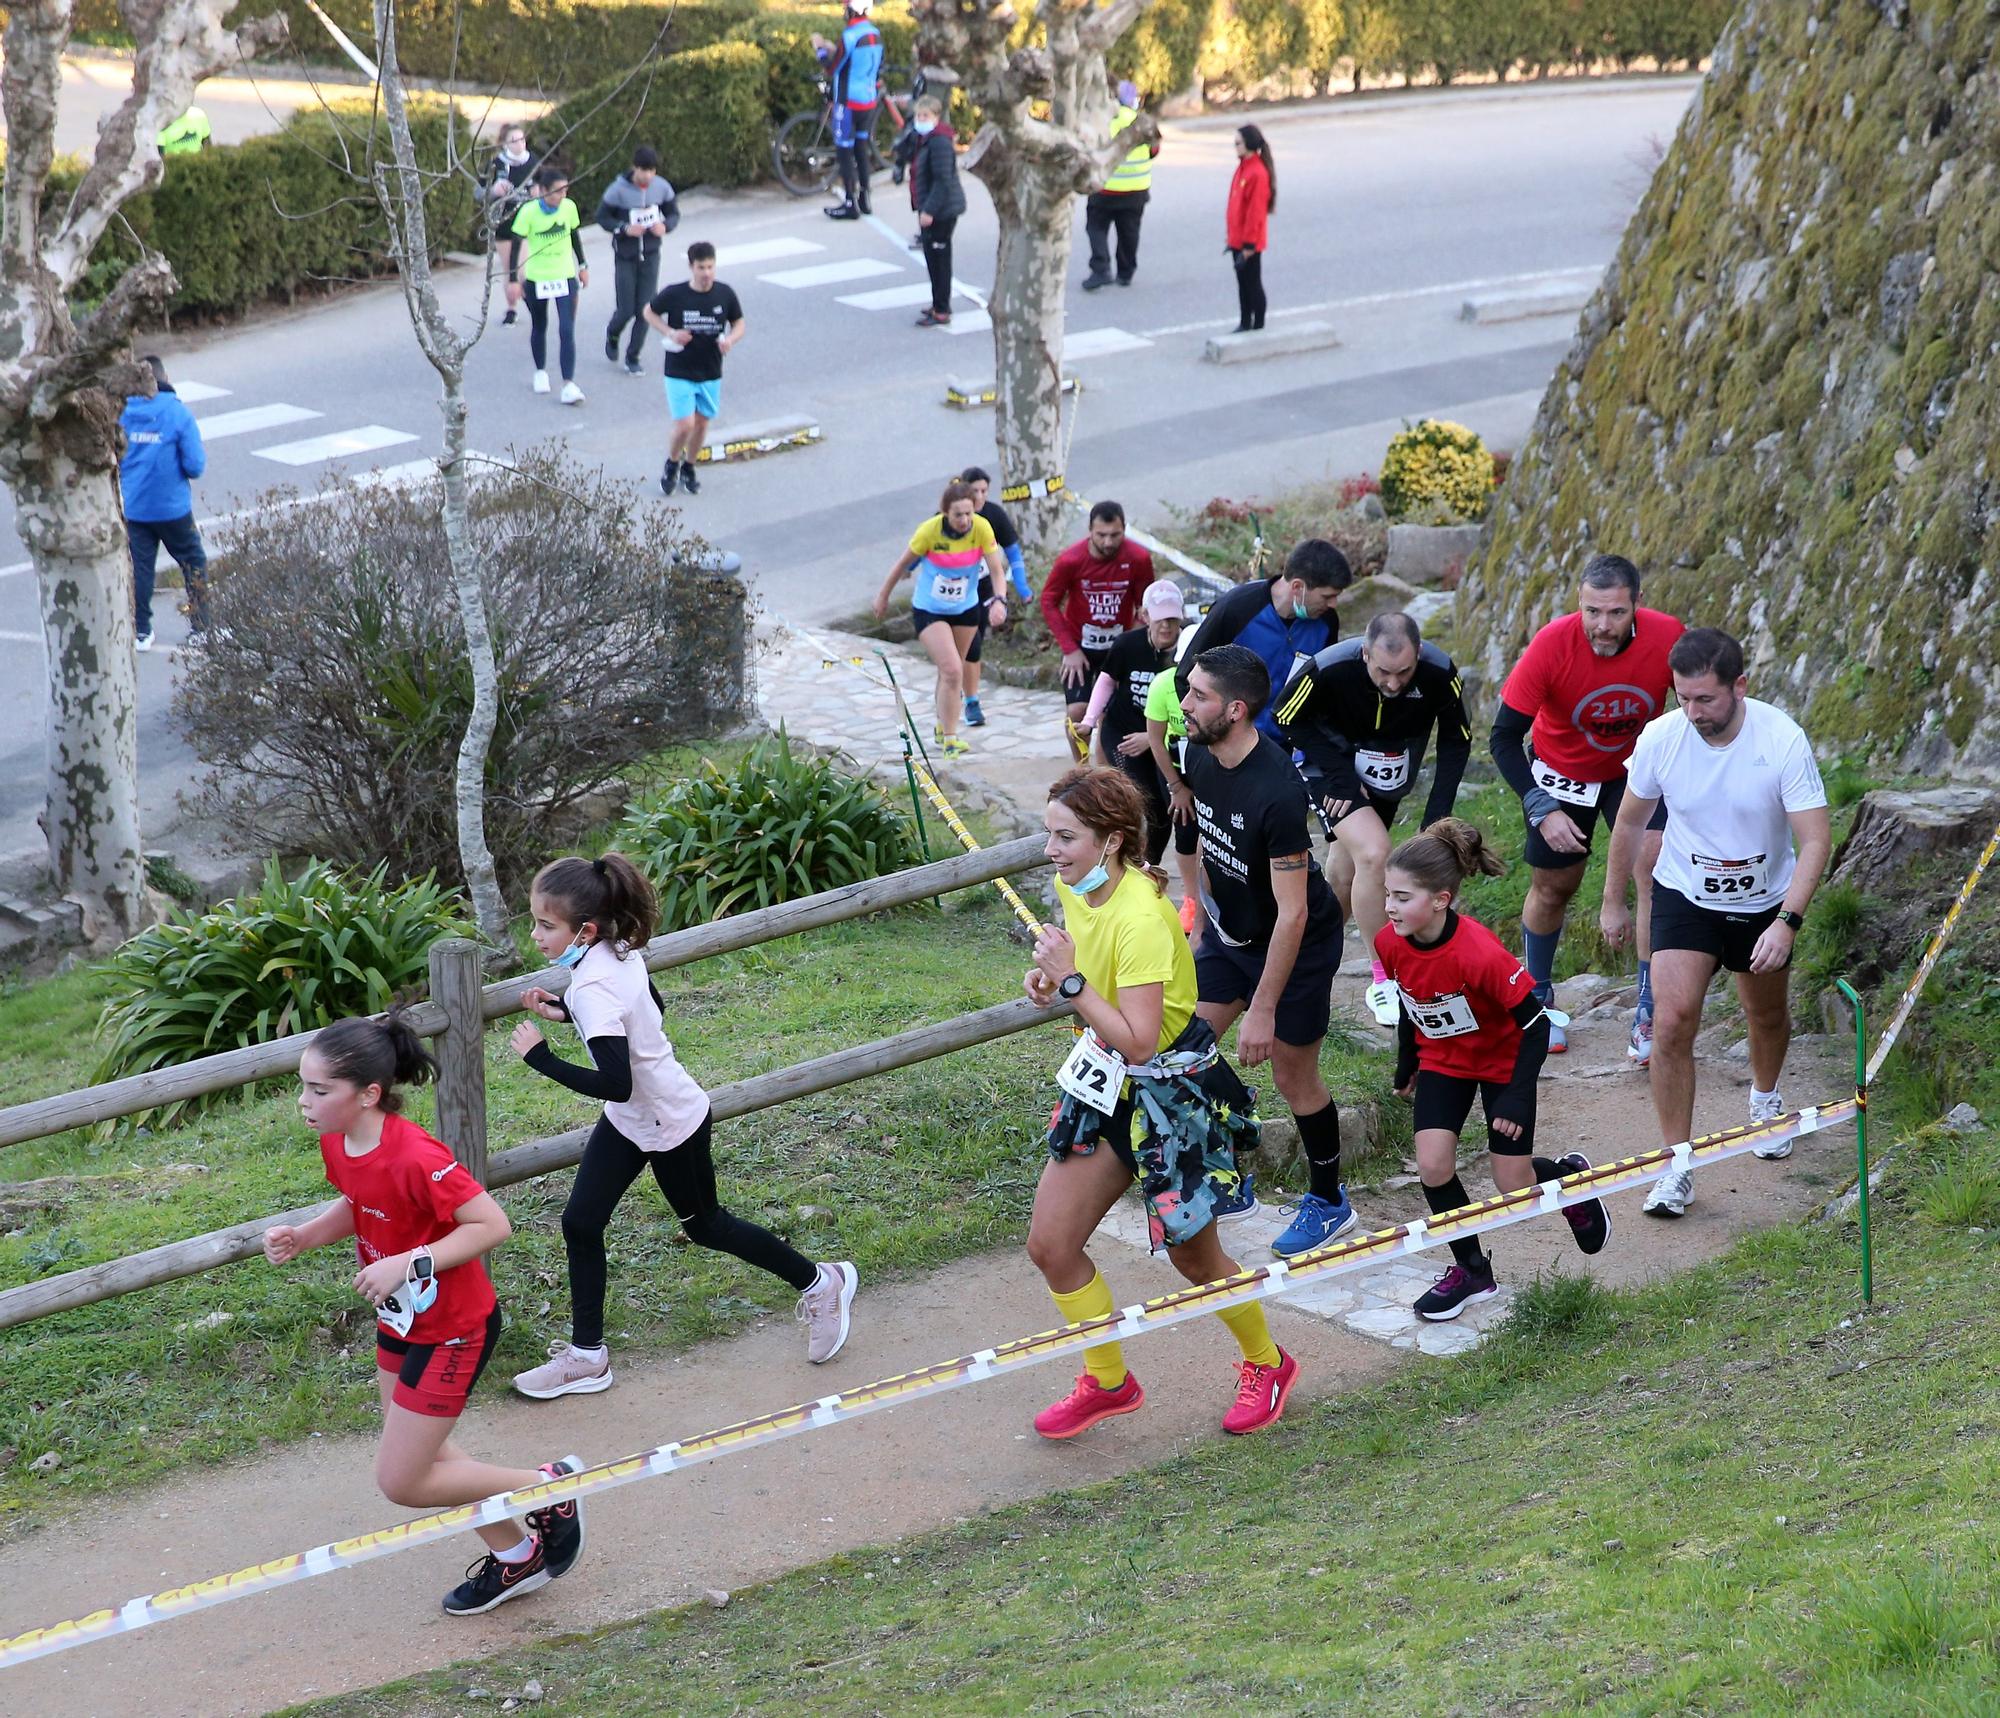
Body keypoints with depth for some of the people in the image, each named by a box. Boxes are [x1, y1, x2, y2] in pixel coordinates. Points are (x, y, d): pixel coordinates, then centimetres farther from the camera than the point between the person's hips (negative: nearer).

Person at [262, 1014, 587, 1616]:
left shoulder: (414, 1156, -33)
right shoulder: (336, 1142, -7)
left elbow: (492, 1224, -28)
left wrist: (410, 1263, -33)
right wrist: (302, 1237, -5)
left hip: (452, 1330, -9)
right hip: (400, 1321, 9)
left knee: (400, 1482, -3)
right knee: (418, 1454, 20)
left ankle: (549, 1487, 14)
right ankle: (515, 1555, 41)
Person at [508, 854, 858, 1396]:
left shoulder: (594, 989, -34)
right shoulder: (620, 951, -9)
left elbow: (615, 1083, -39)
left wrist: (540, 1057, -31)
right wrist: (565, 1011, 3)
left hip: (670, 1126, -8)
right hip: (629, 1122, 8)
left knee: (705, 1226, 14)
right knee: (580, 1224, 6)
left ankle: (819, 1283, 35)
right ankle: (587, 1355, 17)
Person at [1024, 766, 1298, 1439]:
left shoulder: (1141, 917, -30)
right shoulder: (1075, 889, -4)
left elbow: (1137, 1041, -34)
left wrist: (1069, 980, -32)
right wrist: (1049, 977, -2)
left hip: (1170, 1096, -8)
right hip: (1106, 1082, 8)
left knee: (1193, 1257, 9)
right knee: (1049, 1245, 6)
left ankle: (1266, 1364, 35)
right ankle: (1108, 1382, 25)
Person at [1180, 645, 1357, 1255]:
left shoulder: (1277, 791, -34)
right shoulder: (1198, 758, -10)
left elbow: (1292, 914, -30)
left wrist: (1262, 1009, -27)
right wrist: (1203, 921, 17)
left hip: (1299, 946, -7)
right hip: (1231, 931, 7)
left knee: (1292, 1077, 5)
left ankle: (1329, 1204, 28)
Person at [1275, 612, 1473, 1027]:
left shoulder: (1440, 674, -26)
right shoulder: (1329, 669, -33)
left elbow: (1456, 741, -8)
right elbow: (1287, 718, -15)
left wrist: (1437, 817, -13)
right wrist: (1340, 774, -20)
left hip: (1386, 782, 4)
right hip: (1333, 773, -4)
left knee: (1344, 876, 11)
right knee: (1373, 852, -24)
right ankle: (1383, 982, -13)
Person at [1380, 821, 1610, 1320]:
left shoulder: (1480, 953, -35)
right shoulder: (1390, 942, -18)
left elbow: (1535, 1024, -24)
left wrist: (1518, 1099, -24)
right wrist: (1406, 1065, 13)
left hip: (1503, 1060, -4)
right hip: (1442, 1060, 5)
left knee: (1515, 1189, -1)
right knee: (1433, 1166, -11)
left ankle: (1570, 1175, 35)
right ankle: (1471, 1271, 9)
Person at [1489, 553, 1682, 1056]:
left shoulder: (1667, 638, -28)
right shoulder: (1552, 644, -31)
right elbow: (1504, 737, -22)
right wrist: (1543, 810, -29)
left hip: (1636, 769, 0)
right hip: (1562, 772, 0)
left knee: (1656, 871, -19)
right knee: (1554, 886, 10)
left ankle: (1649, 1017, -13)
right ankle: (1539, 1001, 36)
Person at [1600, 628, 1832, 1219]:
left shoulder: (1782, 739, -24)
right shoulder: (1660, 737, -18)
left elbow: (1815, 839, -23)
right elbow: (1630, 822, 0)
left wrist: (1787, 921, -34)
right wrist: (1613, 903, 9)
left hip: (1764, 902, 0)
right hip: (1683, 897, 0)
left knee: (1767, 1014, 19)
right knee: (1672, 1017, -17)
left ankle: (1765, 1099, 53)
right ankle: (1677, 1166, -8)